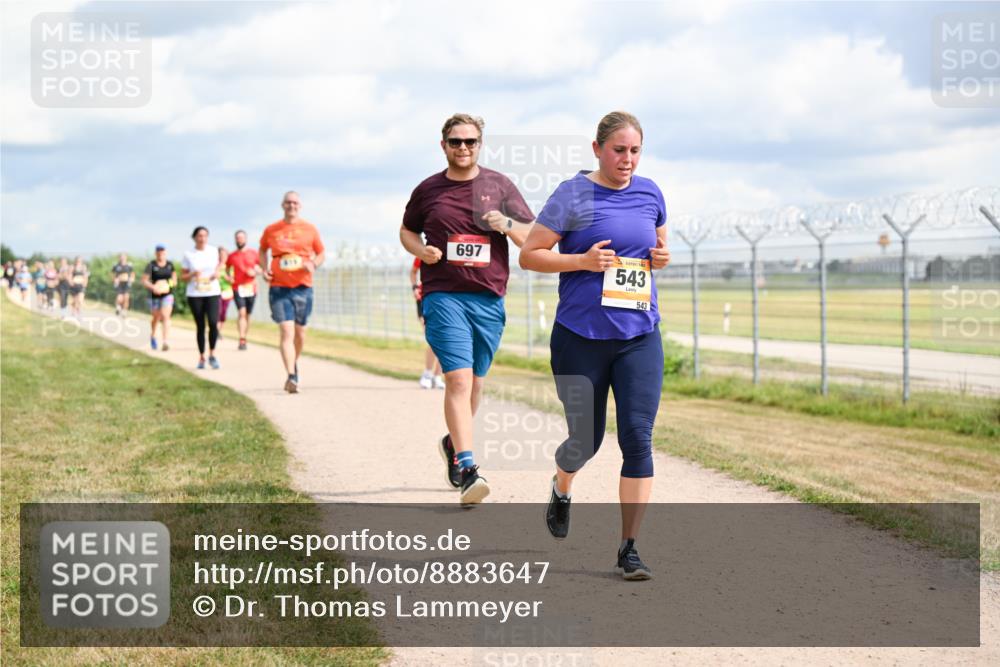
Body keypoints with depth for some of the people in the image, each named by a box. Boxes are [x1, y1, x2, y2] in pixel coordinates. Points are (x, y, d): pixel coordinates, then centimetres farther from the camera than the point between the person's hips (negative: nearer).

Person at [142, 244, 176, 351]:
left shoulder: (170, 265, 2)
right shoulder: (151, 265, -8)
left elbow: (174, 277, 19)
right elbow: (144, 281, -9)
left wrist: (173, 282, -3)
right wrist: (153, 287, -25)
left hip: (167, 295, 1)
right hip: (155, 296, -1)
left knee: (165, 316, -16)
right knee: (156, 318, 15)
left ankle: (165, 342, -23)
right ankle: (153, 335, 46)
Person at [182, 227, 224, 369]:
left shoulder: (214, 251, 3)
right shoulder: (188, 255, 0)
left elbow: (221, 261, 21)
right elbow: (183, 276, 3)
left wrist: (217, 272, 0)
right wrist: (192, 274, -18)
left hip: (212, 293, 0)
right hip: (195, 295, 0)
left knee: (213, 323, -17)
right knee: (200, 326, 3)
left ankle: (212, 355, -3)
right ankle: (201, 358, 15)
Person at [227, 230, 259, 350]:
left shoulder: (253, 253, 5)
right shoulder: (232, 256, 6)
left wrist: (255, 272, -10)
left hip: (251, 288, 1)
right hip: (238, 288, -1)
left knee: (247, 315, 9)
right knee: (242, 313, -17)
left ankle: (245, 338, 23)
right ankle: (242, 340, -23)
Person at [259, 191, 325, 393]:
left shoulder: (309, 229, 4)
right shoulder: (271, 230, 5)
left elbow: (321, 254, 12)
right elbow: (262, 250, 22)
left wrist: (314, 265, -9)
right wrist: (264, 269, 5)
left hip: (302, 287, 1)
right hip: (279, 287, -1)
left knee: (300, 333, 11)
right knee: (287, 332, -13)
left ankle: (294, 364, 38)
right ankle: (291, 377, -18)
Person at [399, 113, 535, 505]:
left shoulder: (499, 186, 7)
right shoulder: (428, 190, 7)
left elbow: (533, 238, 7)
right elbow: (407, 230, 22)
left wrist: (506, 224, -14)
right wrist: (421, 250, 0)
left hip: (489, 299, 2)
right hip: (444, 296, -2)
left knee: (475, 381, 13)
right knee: (458, 379, -16)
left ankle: (454, 443, 38)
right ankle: (466, 468, -22)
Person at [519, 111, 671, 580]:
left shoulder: (649, 193, 8)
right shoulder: (573, 195, -6)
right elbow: (529, 255, -5)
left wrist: (661, 257, 0)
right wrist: (583, 261, -18)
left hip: (640, 336, 3)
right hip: (580, 336, -3)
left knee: (637, 439, -7)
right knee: (586, 440, 7)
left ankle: (629, 548, 0)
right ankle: (561, 489, 44)